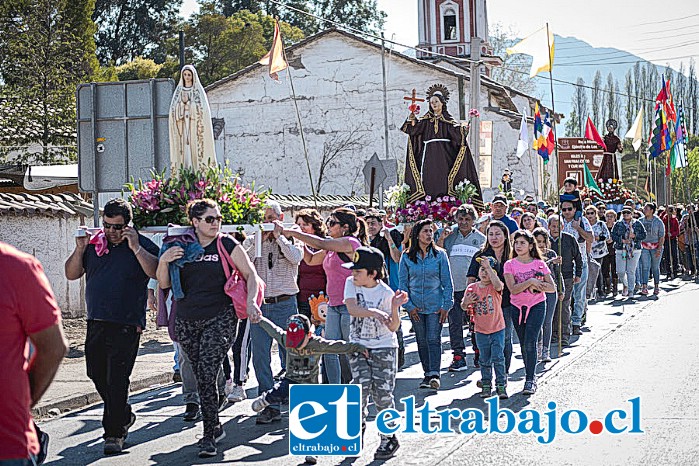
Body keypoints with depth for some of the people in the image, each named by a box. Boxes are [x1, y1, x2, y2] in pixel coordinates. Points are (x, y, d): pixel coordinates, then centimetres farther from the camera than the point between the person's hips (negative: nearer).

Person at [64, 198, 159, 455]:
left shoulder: (142, 245, -2)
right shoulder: (93, 244, 11)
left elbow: (157, 272, -16)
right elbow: (71, 274, 12)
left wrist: (136, 248, -20)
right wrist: (80, 250, -3)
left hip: (127, 324, -6)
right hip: (96, 322, 6)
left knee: (117, 378, -7)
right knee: (96, 373, 14)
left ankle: (114, 433, 0)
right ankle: (125, 416, 33)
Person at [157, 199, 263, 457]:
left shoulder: (227, 245, 1)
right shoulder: (181, 247, 8)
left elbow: (251, 275, 0)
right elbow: (164, 284, 10)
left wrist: (250, 301, -16)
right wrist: (164, 260, -8)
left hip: (219, 319, -4)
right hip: (187, 321, 4)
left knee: (207, 375, -14)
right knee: (201, 377, 9)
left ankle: (209, 436, -9)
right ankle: (215, 427, 25)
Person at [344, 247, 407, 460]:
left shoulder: (386, 293, -11)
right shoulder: (351, 284, -2)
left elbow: (394, 327, -10)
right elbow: (352, 308, -18)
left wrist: (395, 308, -26)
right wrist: (374, 313, -28)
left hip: (384, 348, -2)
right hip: (358, 346, 2)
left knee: (382, 393, -6)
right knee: (361, 387, -14)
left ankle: (388, 438, 8)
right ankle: (357, 429, 6)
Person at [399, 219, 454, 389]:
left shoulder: (440, 255, 0)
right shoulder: (407, 257, 3)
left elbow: (447, 282, 1)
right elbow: (403, 284, 5)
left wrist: (446, 305, -5)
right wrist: (409, 306, -2)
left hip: (435, 305, -2)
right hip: (416, 307, 2)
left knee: (433, 339, -10)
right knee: (422, 341, 7)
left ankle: (434, 374, -11)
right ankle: (427, 374, 14)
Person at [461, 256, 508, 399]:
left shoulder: (495, 287, -8)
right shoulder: (472, 288, 1)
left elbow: (498, 284, -35)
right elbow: (463, 306, 9)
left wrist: (489, 266, -36)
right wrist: (466, 302, -15)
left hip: (497, 329, -3)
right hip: (481, 331, 3)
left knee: (498, 358, -5)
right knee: (485, 360, 11)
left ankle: (501, 385, 2)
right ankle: (486, 385, 20)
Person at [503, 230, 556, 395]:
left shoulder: (539, 264, 0)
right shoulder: (510, 265, 0)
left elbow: (552, 288, -1)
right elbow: (513, 289, -12)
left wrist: (536, 286, -15)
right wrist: (530, 281, -20)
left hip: (537, 306, -2)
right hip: (517, 307, 2)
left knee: (530, 343, -14)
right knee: (524, 345, 9)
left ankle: (530, 381, -12)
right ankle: (531, 376, 23)